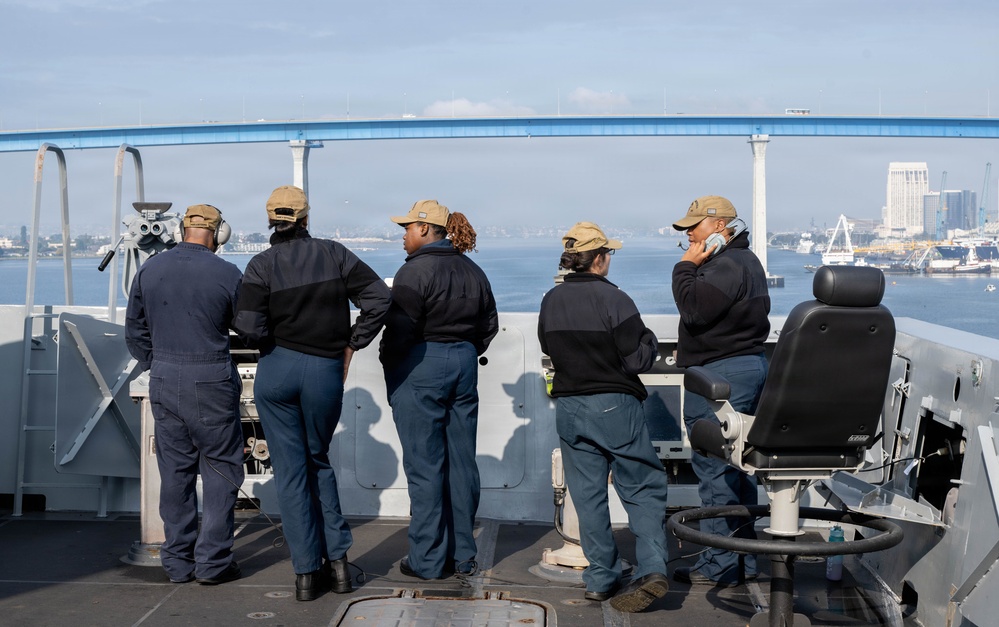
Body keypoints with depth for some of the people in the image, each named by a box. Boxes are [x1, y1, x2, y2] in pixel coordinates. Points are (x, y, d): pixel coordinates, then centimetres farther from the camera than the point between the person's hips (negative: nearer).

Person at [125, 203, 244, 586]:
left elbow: (135, 332, 10)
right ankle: (212, 561, 7)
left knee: (175, 471, 11)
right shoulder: (226, 274, -9)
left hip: (164, 380, 4)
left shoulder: (149, 270, 4)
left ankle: (178, 561, 17)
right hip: (211, 382, -4)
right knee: (220, 470, 6)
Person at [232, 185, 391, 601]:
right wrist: (353, 343, 4)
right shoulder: (333, 254, 0)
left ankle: (306, 574, 11)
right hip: (327, 372, 2)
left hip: (276, 372, -1)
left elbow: (250, 330, -14)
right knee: (319, 461, 21)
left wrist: (271, 339, 9)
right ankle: (337, 559, 15)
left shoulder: (261, 266, -6)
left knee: (290, 470, 7)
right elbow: (379, 297, -5)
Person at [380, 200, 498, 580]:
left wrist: (389, 365, -2)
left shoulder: (416, 270, -13)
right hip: (464, 365, 7)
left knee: (424, 466, -1)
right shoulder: (472, 271, 11)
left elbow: (400, 329, -17)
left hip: (420, 368, -7)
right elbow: (488, 325, 16)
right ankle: (462, 555, 18)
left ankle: (428, 561, 4)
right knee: (461, 461, 11)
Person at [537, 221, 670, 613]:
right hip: (615, 407, -4)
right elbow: (639, 360, -14)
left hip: (569, 409, 5)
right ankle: (652, 568, -8)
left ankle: (600, 580, 13)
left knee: (587, 494, 10)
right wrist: (649, 338, 5)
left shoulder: (551, 301, 2)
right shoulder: (613, 300, -15)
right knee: (643, 490, 6)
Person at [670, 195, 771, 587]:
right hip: (749, 364, 11)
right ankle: (743, 561, 21)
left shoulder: (726, 267, -17)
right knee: (737, 468, 14)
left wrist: (686, 266, -12)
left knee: (715, 470, -7)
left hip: (720, 376, -11)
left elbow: (693, 308, -25)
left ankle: (719, 567, -2)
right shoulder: (745, 261, 19)